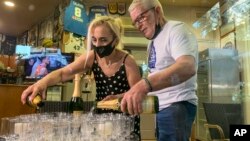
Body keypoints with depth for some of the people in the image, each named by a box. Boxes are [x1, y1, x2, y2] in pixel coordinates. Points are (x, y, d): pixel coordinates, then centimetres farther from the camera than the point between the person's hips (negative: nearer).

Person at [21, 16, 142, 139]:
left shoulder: (127, 61, -20)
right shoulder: (91, 57, -9)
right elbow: (63, 73, -11)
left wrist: (118, 98, -35)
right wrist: (43, 82, -31)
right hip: (101, 117, 3)